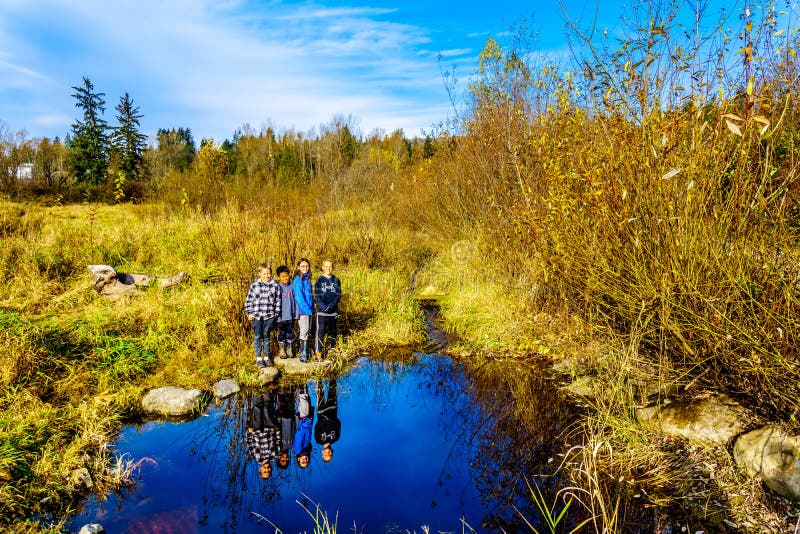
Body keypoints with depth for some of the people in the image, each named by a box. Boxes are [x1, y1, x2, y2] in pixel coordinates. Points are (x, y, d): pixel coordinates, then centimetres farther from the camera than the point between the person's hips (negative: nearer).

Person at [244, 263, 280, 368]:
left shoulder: (275, 286, 2)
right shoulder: (254, 285, -1)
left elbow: (278, 300, 8)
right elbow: (249, 300, 4)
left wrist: (276, 312, 6)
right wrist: (249, 313, 1)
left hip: (269, 316, 1)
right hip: (257, 316, -1)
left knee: (266, 337, 11)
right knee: (257, 337, 4)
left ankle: (267, 357, 20)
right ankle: (258, 358, 12)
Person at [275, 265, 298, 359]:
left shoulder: (292, 286, -1)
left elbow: (295, 300, 4)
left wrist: (296, 314, 2)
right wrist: (277, 315, -9)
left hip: (291, 316, 2)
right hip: (281, 316, -2)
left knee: (290, 333, 12)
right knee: (281, 334, 9)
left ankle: (290, 351, 25)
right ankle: (282, 351, 22)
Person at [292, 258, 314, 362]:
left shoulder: (307, 278, 12)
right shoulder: (298, 279, -11)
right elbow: (298, 296, -16)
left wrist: (312, 308, 12)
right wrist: (307, 308, -17)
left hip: (309, 309, 7)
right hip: (302, 309, -7)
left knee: (308, 330, 11)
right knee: (304, 331, -6)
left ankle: (303, 349, 20)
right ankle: (303, 354, 0)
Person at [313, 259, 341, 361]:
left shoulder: (336, 281, 6)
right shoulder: (319, 280, 1)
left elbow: (338, 295, 2)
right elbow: (317, 296, -4)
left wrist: (331, 305, -13)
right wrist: (323, 306, -18)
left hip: (333, 310, 2)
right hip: (321, 311, -2)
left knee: (332, 331, 11)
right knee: (320, 331, -4)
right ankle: (318, 352, -2)